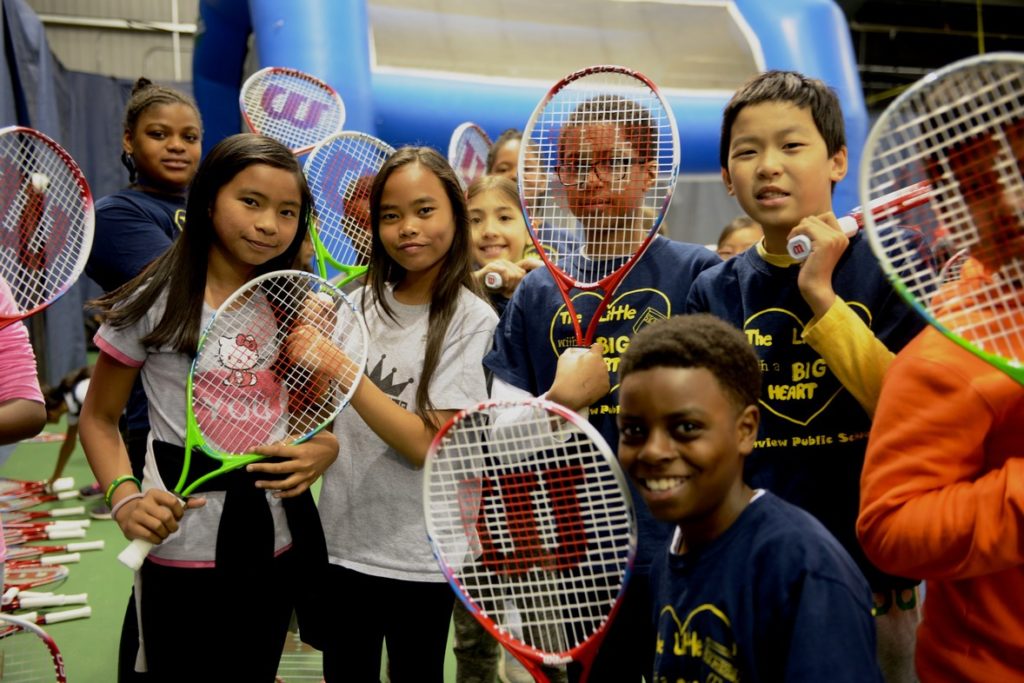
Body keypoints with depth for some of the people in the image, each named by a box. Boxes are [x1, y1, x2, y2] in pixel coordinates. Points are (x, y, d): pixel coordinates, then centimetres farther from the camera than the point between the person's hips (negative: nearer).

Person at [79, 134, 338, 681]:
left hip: (281, 545, 4)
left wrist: (324, 450, -11)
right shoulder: (153, 304, -7)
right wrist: (125, 497, -18)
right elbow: (99, 418, -1)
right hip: (181, 548, -4)